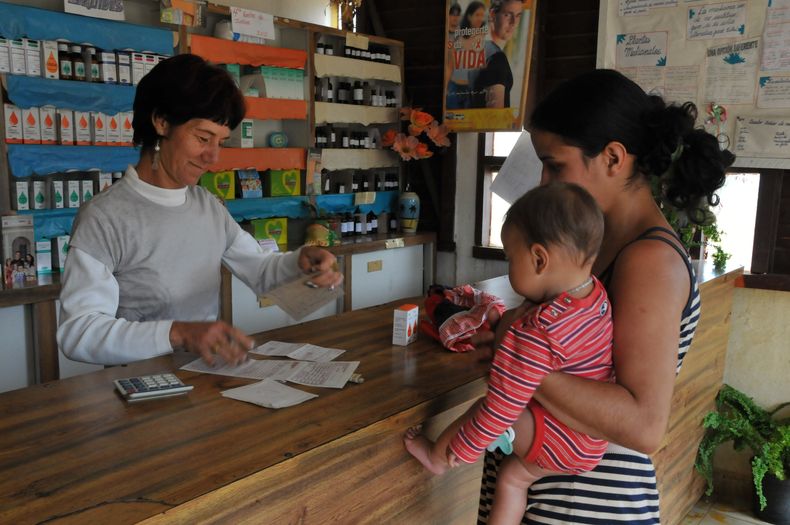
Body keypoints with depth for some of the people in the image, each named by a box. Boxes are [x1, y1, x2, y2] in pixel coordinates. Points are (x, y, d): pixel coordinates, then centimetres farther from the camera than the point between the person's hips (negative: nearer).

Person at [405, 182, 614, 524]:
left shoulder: (539, 332, -32)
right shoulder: (598, 297, -7)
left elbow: (505, 404, -27)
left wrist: (462, 448, -13)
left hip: (562, 442, -8)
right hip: (590, 439, 9)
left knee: (483, 410, -1)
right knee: (512, 476, 20)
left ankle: (436, 456, 26)